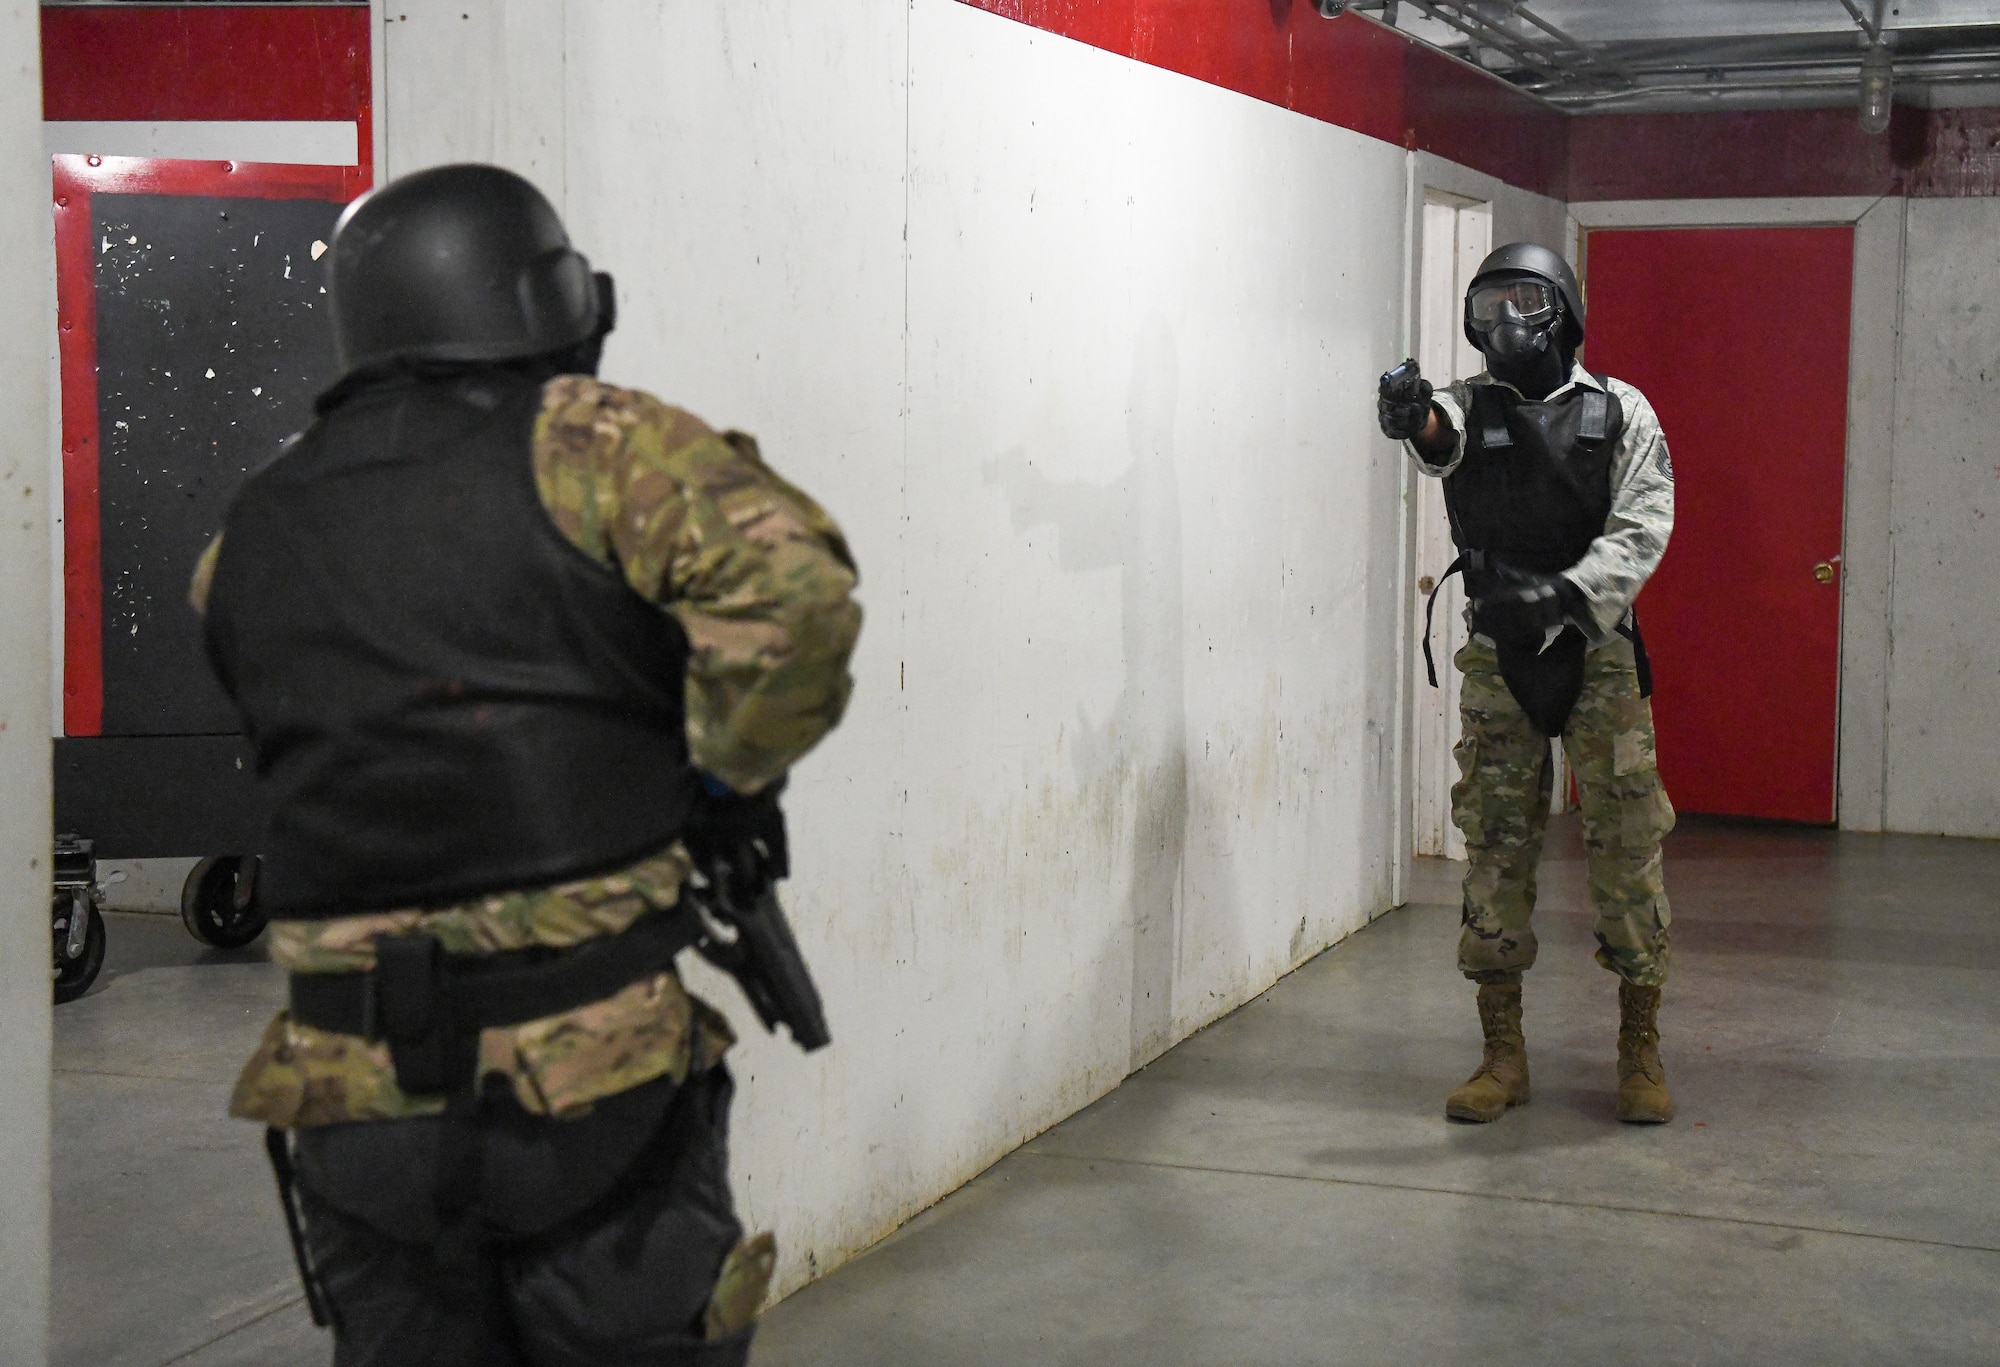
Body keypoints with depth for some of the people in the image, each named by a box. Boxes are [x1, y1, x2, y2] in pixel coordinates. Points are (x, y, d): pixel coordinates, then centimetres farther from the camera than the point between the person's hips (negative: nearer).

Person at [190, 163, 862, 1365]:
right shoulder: (582, 447, -6)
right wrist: (731, 778, -4)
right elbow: (794, 590, -20)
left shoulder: (249, 538, 11)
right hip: (590, 1081, -4)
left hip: (354, 1102, 5)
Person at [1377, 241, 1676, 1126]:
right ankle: (1502, 1055, 12)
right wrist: (1417, 418, -44)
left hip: (1599, 655, -1)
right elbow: (1441, 440, -19)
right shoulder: (1470, 404, 5)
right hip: (1498, 661, 1)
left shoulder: (1620, 411, 4)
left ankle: (1641, 1052, 12)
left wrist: (1569, 592, -22)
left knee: (1626, 850, 0)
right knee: (1495, 852, 3)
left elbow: (1643, 526, -5)